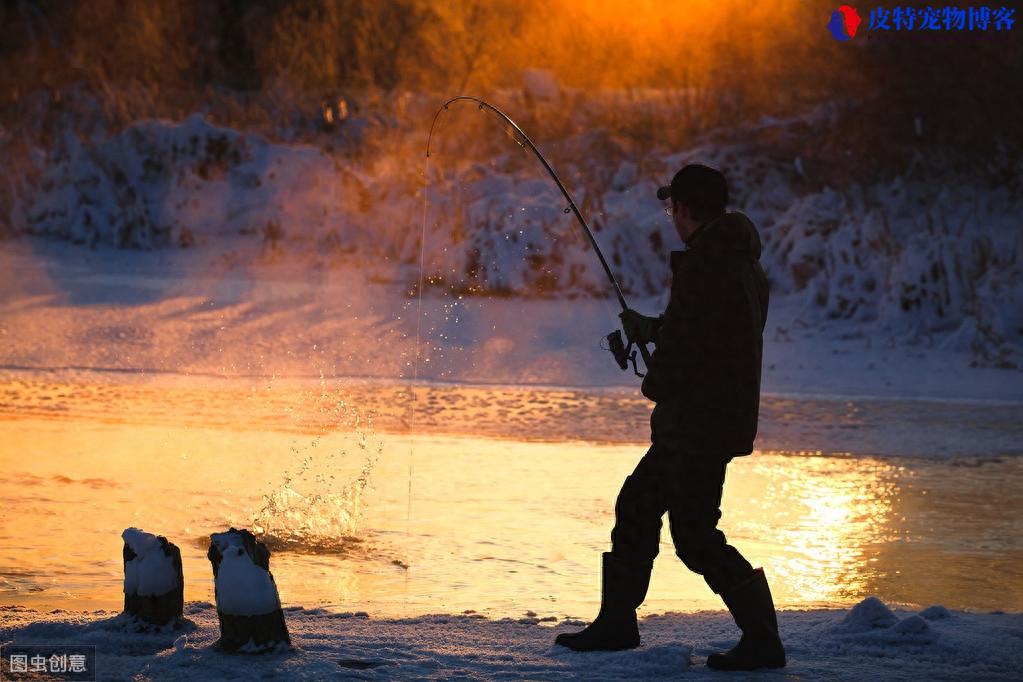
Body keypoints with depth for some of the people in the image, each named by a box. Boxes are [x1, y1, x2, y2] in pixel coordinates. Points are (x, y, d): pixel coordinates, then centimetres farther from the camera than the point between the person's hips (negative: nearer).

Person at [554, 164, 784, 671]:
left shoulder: (705, 264, -19)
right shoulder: (742, 264, 13)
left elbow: (686, 345, -21)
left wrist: (656, 386, -2)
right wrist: (652, 329, 32)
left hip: (700, 424, -11)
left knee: (695, 537, -7)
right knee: (636, 506, 18)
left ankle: (763, 640, -4)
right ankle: (616, 623, 26)